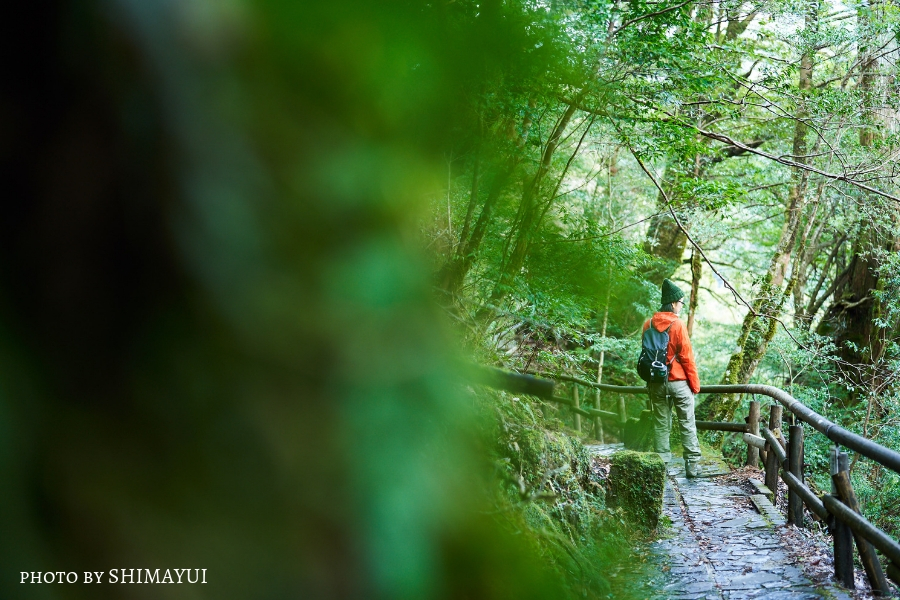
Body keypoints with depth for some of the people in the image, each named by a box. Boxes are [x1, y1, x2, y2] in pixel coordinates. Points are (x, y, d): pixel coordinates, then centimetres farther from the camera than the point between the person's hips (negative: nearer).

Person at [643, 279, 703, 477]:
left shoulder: (649, 325, 3)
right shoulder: (677, 325, -12)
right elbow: (687, 357, -11)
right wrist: (695, 384, -3)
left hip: (657, 383, 4)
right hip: (679, 382, -4)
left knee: (661, 425, 9)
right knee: (687, 424, 4)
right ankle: (692, 466, 3)